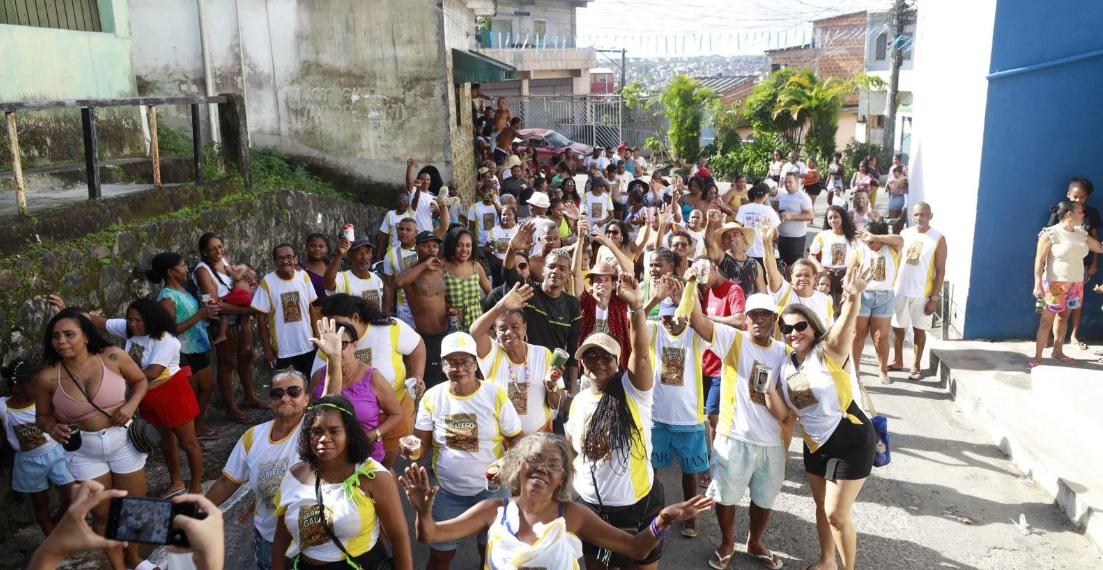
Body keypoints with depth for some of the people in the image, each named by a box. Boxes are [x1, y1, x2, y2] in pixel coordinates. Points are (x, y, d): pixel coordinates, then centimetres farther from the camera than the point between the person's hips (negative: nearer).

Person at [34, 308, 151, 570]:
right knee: (102, 513, 13)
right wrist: (52, 428, -22)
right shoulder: (47, 377, -15)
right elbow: (42, 416, 0)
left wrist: (131, 405, -17)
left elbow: (141, 381, 0)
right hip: (84, 451, 0)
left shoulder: (113, 356, -17)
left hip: (124, 442, 0)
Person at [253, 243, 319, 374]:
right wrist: (267, 348, -9)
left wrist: (316, 333, 4)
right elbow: (261, 316, -8)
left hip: (307, 345, 3)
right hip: (282, 348, -3)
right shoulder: (267, 282, -13)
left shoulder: (303, 276, -4)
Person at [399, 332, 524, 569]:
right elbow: (422, 443, -3)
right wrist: (412, 447, -26)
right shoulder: (432, 397, -7)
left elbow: (516, 438, -5)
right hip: (448, 492, 1)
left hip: (491, 488, -1)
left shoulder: (495, 394, -11)